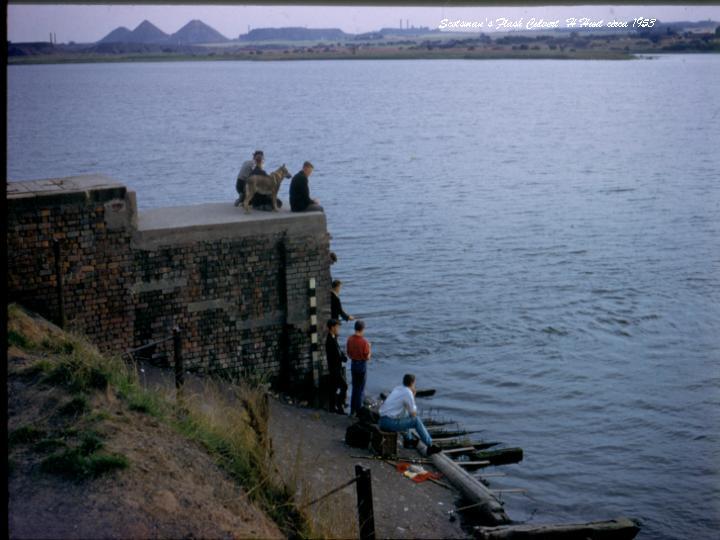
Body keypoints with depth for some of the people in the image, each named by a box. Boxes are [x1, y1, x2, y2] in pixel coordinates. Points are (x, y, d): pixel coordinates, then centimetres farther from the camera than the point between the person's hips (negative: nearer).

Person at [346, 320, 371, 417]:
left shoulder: (350, 339, -3)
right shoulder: (364, 341, -21)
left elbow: (349, 354, 6)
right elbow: (367, 357, -15)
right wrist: (369, 349, 0)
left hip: (353, 364, 6)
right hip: (362, 365, -6)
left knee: (354, 388, 17)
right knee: (360, 389, 5)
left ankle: (352, 411, 22)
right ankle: (358, 411, 10)